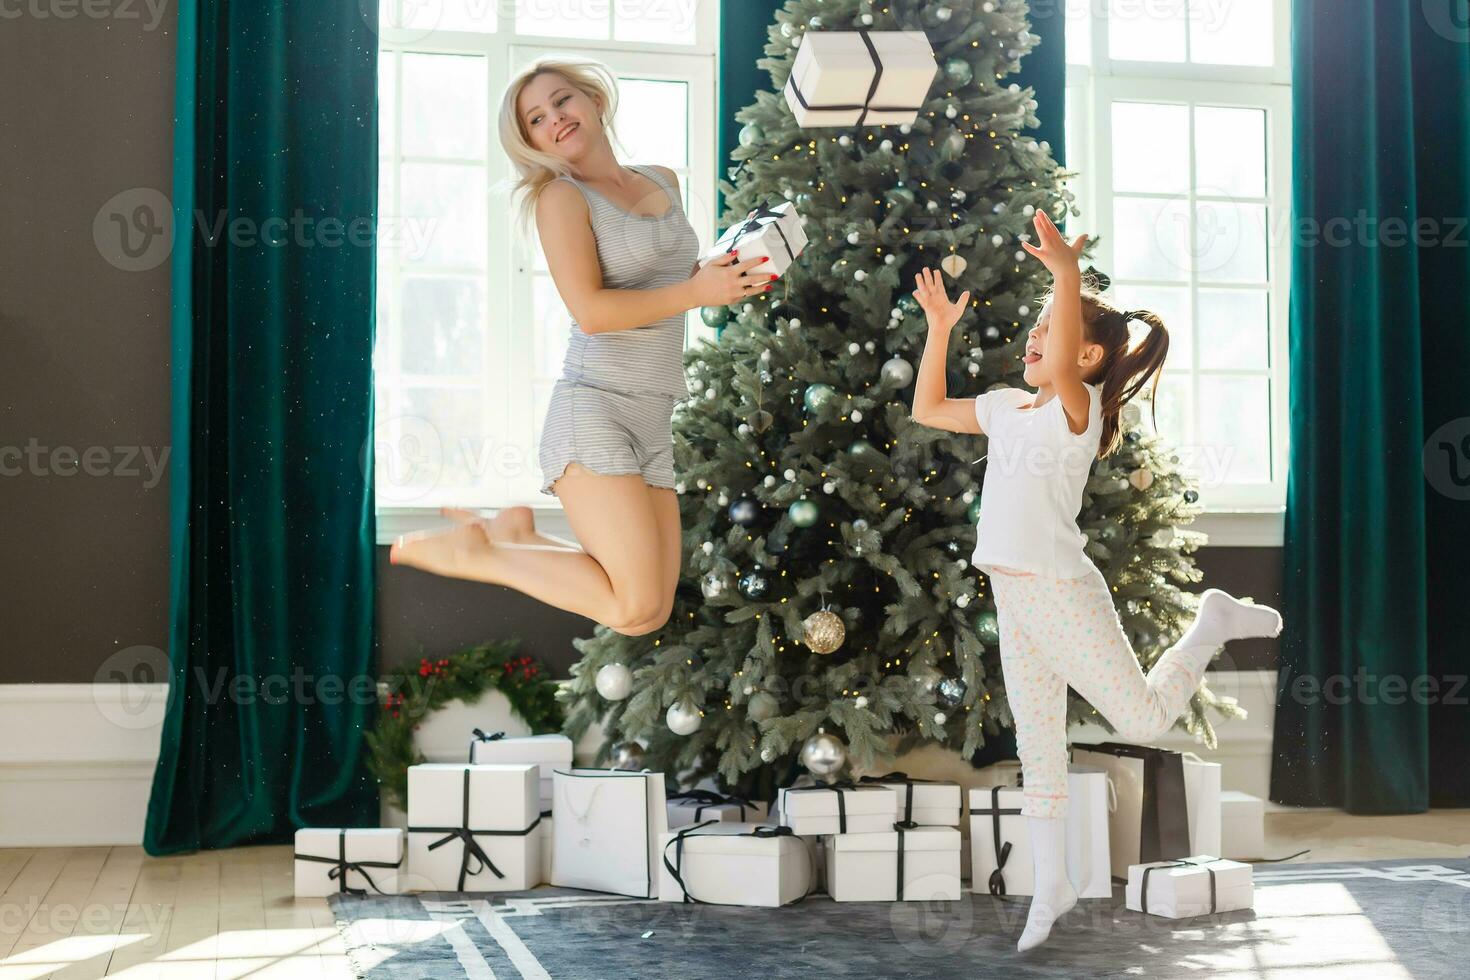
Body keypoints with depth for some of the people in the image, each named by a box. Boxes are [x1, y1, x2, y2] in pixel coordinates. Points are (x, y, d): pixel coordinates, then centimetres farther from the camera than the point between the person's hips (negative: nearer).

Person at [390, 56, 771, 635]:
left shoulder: (665, 182, 17)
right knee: (635, 610, -16)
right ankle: (469, 550, 1)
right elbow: (591, 311, -16)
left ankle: (514, 533, 19)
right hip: (594, 411, -7)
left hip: (654, 423, 7)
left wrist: (729, 273, 10)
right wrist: (697, 292, -15)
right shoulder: (561, 196, -3)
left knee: (654, 613, 1)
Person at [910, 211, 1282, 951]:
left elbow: (1065, 364, -35)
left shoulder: (1078, 410, -12)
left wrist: (1068, 274, -48)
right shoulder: (1006, 406, 10)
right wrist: (939, 328, 13)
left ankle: (1214, 623, 23)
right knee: (1037, 750, 12)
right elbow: (926, 410, 20)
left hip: (1063, 594, -6)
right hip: (1012, 599, 7)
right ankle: (1051, 885, 22)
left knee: (1143, 720, 1)